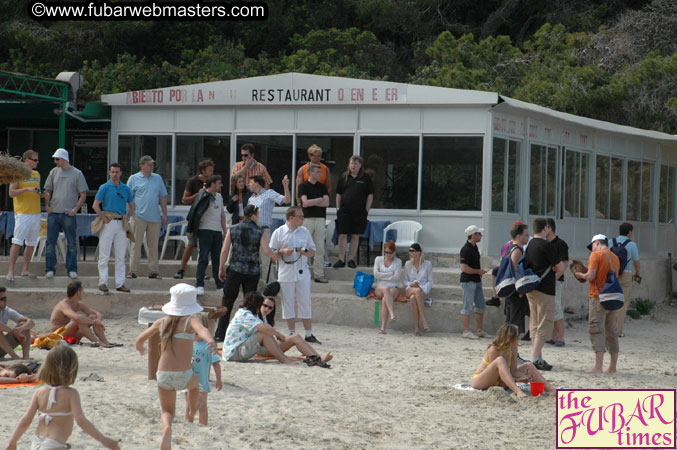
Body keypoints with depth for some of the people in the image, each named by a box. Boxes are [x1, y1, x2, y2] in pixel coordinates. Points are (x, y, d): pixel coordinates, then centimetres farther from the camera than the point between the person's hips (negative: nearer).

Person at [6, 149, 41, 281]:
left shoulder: (36, 174, 17)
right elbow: (11, 193, -10)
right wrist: (27, 189, -21)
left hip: (36, 213, 7)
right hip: (22, 213, -7)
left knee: (31, 243, 7)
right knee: (17, 242, -11)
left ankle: (25, 270, 14)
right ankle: (11, 271, -11)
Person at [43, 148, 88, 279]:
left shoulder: (77, 174, 1)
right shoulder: (54, 172, 11)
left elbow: (83, 194, 1)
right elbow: (48, 191, 17)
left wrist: (75, 209, -7)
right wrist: (47, 206, 4)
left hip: (68, 214, -3)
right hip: (53, 213, 3)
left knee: (71, 243, -1)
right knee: (51, 242, 2)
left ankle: (71, 269, 6)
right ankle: (50, 269, 8)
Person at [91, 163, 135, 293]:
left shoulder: (126, 189, 11)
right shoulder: (104, 187, -1)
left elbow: (131, 205, 21)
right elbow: (95, 206, -5)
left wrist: (127, 218, 7)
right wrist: (104, 219, -11)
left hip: (121, 223, 4)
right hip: (108, 222, -4)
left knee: (121, 256, 5)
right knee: (104, 255, -3)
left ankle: (120, 283, 10)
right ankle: (103, 282, 1)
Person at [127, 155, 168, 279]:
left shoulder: (158, 178, 14)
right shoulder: (134, 179, 4)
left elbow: (163, 197, 17)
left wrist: (164, 214, 11)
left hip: (155, 217, 4)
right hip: (139, 216, -3)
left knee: (154, 245, 6)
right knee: (136, 244, -5)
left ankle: (153, 271, 11)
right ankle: (133, 271, -4)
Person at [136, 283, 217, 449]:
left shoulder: (162, 322, 5)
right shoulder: (191, 319, -6)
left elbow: (140, 339, 11)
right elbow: (201, 329, -29)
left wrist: (140, 348, 34)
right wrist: (211, 341, -48)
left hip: (163, 375, 2)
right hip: (183, 375, -2)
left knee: (168, 412, 17)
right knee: (194, 383, 35)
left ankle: (166, 427, -17)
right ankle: (191, 413, 57)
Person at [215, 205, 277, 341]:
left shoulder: (233, 230, 1)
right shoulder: (259, 233, -3)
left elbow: (224, 251, -1)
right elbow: (267, 251, -10)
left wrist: (221, 268, 8)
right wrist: (275, 257, 12)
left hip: (235, 270, 1)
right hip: (253, 271, 0)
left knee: (227, 301, 7)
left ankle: (220, 334, 5)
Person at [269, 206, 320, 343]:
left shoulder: (305, 231, 10)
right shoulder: (279, 233, 0)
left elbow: (313, 251, 14)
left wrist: (306, 252, -8)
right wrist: (282, 252, -16)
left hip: (303, 273, 2)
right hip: (286, 273, -2)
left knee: (305, 303, 1)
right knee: (288, 303, 2)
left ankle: (309, 334, 5)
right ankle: (292, 334, 11)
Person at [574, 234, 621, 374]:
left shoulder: (596, 255, -6)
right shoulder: (615, 258, 15)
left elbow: (590, 276, -15)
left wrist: (580, 275, 4)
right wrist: (586, 273, 18)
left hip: (598, 297, -7)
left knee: (596, 331, -7)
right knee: (611, 332, 12)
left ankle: (598, 366, -13)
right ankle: (613, 367, 14)